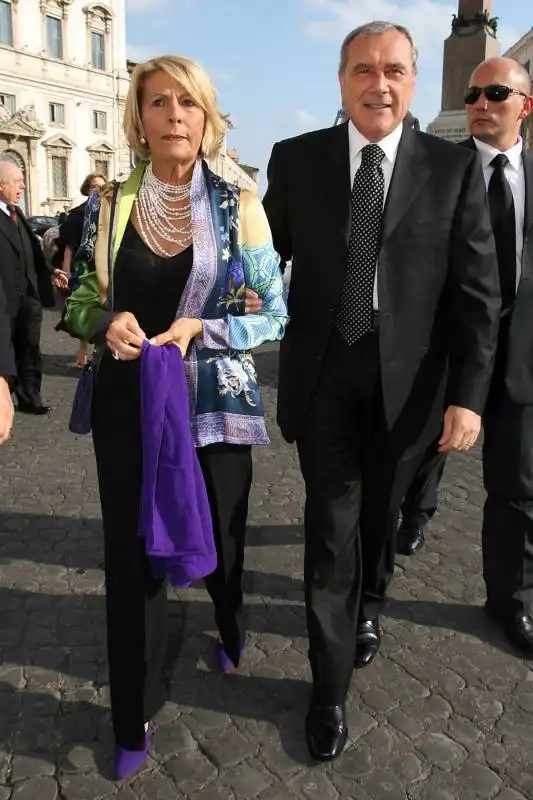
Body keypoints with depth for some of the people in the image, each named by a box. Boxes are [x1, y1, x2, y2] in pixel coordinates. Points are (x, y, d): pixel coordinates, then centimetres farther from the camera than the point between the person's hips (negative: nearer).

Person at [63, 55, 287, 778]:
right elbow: (80, 302, 8)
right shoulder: (110, 206, 1)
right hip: (127, 402, 1)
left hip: (215, 401, -1)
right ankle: (134, 715, 29)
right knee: (130, 553, 6)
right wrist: (108, 323, -15)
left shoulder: (238, 206, -3)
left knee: (220, 538, 14)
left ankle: (230, 629, 52)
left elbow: (274, 314, -2)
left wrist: (199, 329, -18)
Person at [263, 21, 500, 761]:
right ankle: (330, 686, 20)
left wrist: (468, 394, -11)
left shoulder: (455, 169, -3)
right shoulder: (296, 160, 0)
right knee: (330, 526, 2)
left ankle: (368, 605, 51)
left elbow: (477, 292, -5)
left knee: (379, 513, 19)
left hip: (407, 379, 1)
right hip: (323, 374, 0)